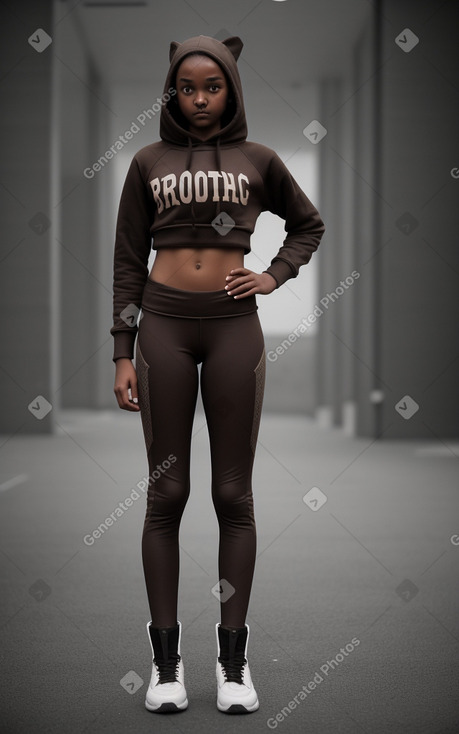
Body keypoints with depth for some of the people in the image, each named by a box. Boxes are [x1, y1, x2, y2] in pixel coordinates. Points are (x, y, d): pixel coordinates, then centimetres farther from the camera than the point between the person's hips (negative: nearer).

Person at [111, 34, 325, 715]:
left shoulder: (258, 160, 9)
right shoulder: (148, 161, 8)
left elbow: (309, 223, 23)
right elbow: (128, 259, 7)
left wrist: (275, 276, 5)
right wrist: (123, 354, 0)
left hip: (235, 326, 0)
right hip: (164, 325, 0)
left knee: (233, 493, 1)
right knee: (167, 491, 1)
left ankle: (234, 659, 9)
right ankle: (166, 659, 7)